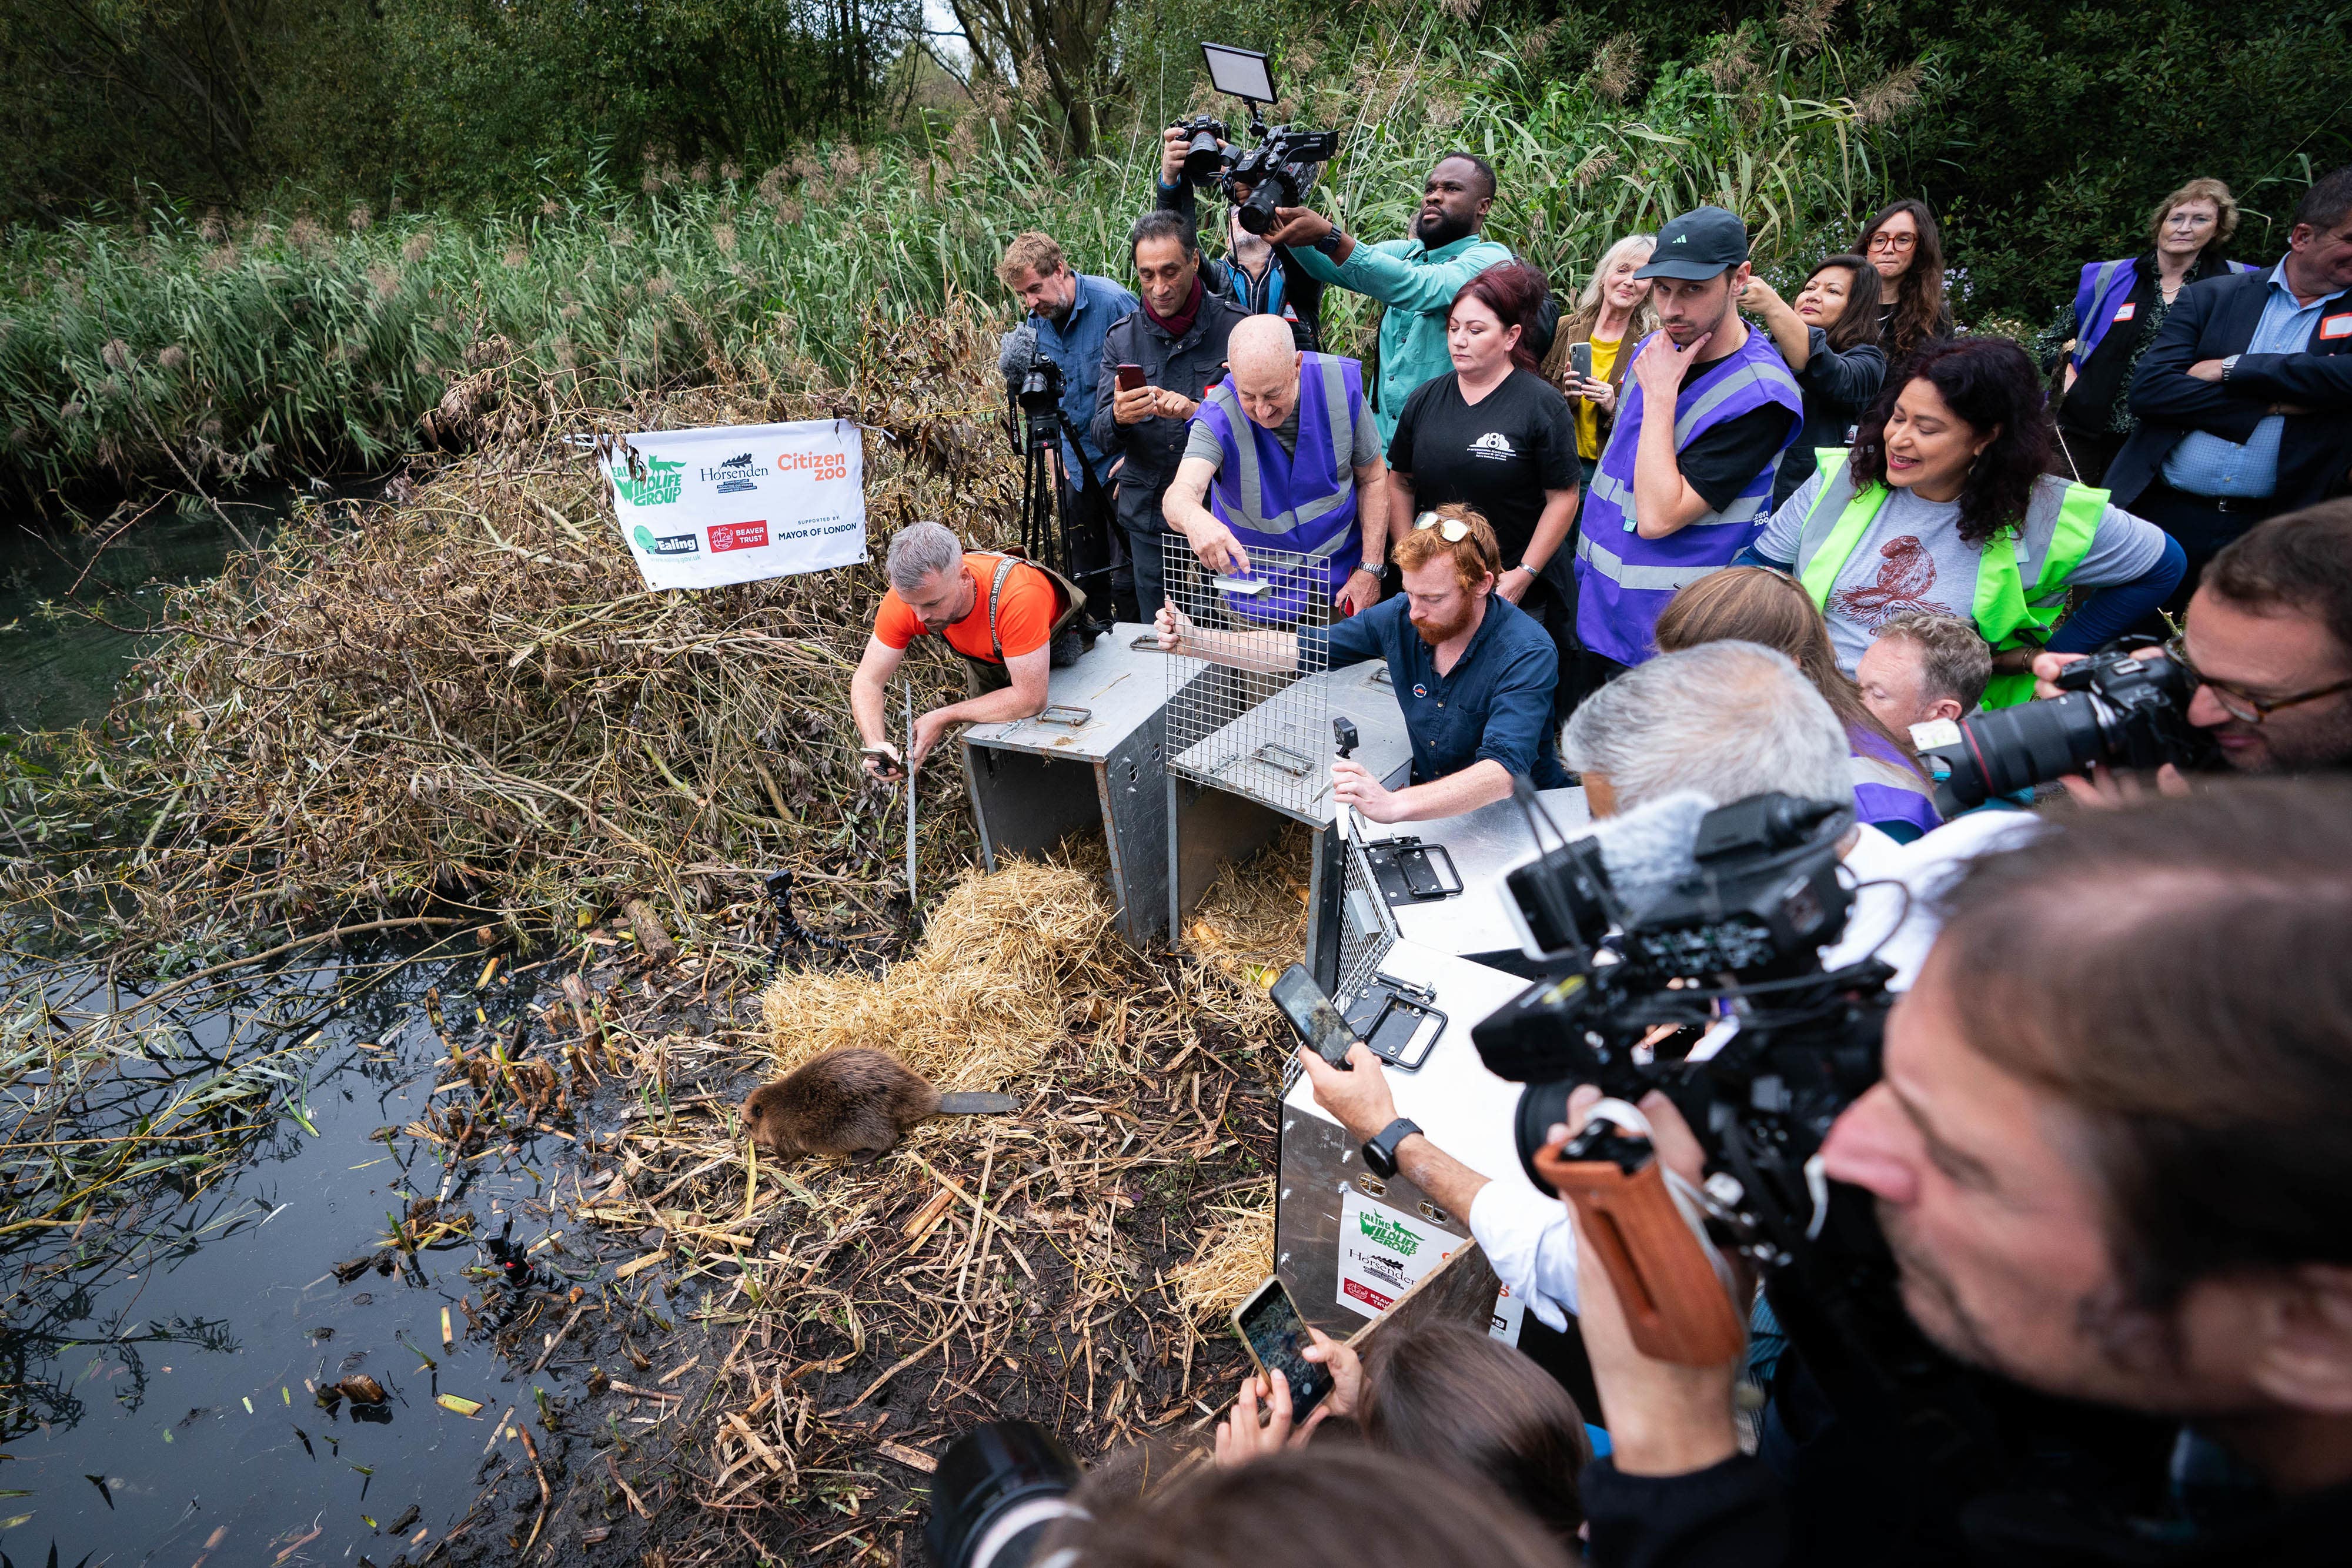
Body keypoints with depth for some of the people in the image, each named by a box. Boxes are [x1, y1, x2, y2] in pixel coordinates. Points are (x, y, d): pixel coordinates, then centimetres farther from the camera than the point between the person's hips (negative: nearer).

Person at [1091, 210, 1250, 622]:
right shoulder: (1121, 337, 3)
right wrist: (1118, 418, -24)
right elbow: (1101, 439, 0)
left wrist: (1199, 413, -24)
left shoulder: (1236, 326, -5)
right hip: (1148, 516, 3)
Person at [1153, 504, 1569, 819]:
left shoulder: (1526, 655, -25)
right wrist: (1197, 643, -9)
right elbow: (1301, 647, 1)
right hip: (1432, 797, 5)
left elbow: (1502, 771, -39)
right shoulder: (1402, 617, -8)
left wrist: (1394, 805, -55)